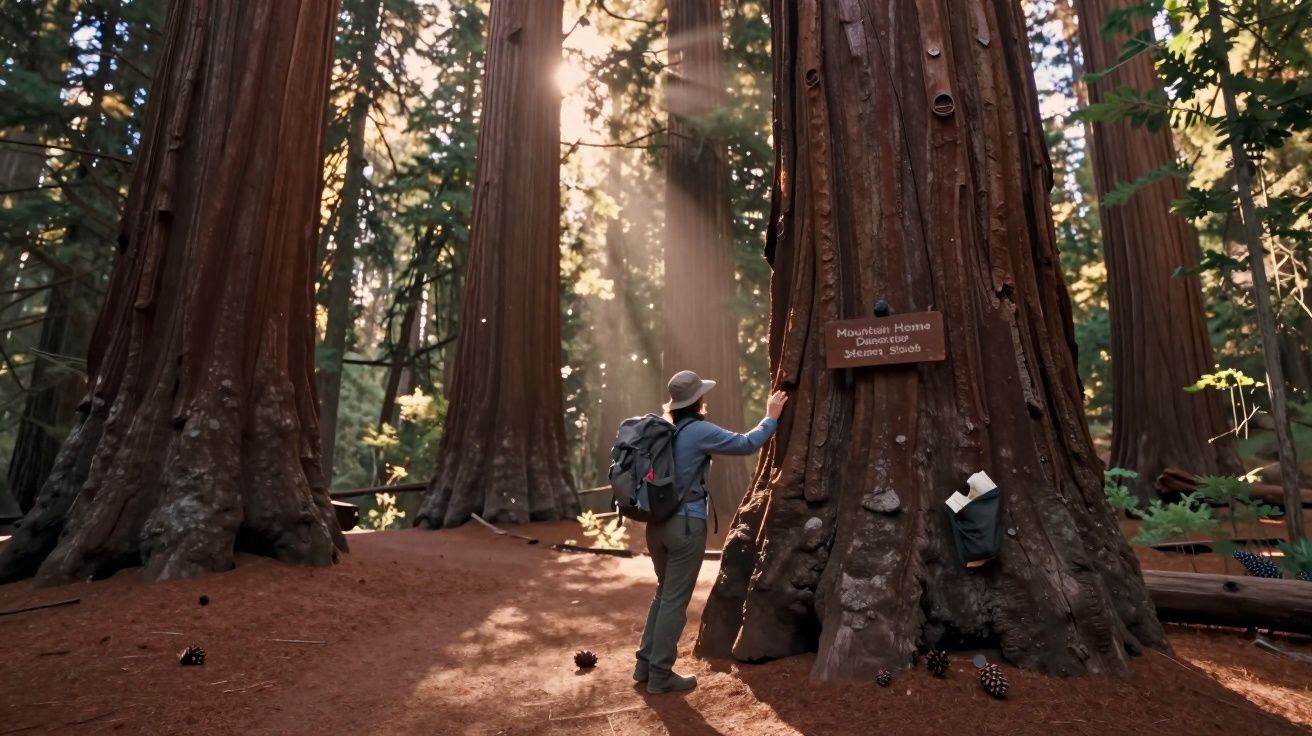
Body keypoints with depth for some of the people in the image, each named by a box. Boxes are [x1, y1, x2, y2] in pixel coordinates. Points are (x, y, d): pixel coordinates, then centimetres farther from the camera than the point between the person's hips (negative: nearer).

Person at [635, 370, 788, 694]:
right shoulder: (699, 431, -13)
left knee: (664, 592, 21)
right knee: (676, 599, 3)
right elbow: (746, 444, -8)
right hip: (686, 524, -8)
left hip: (658, 521, 8)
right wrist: (771, 417, 6)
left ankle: (646, 663, 28)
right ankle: (661, 675, 13)